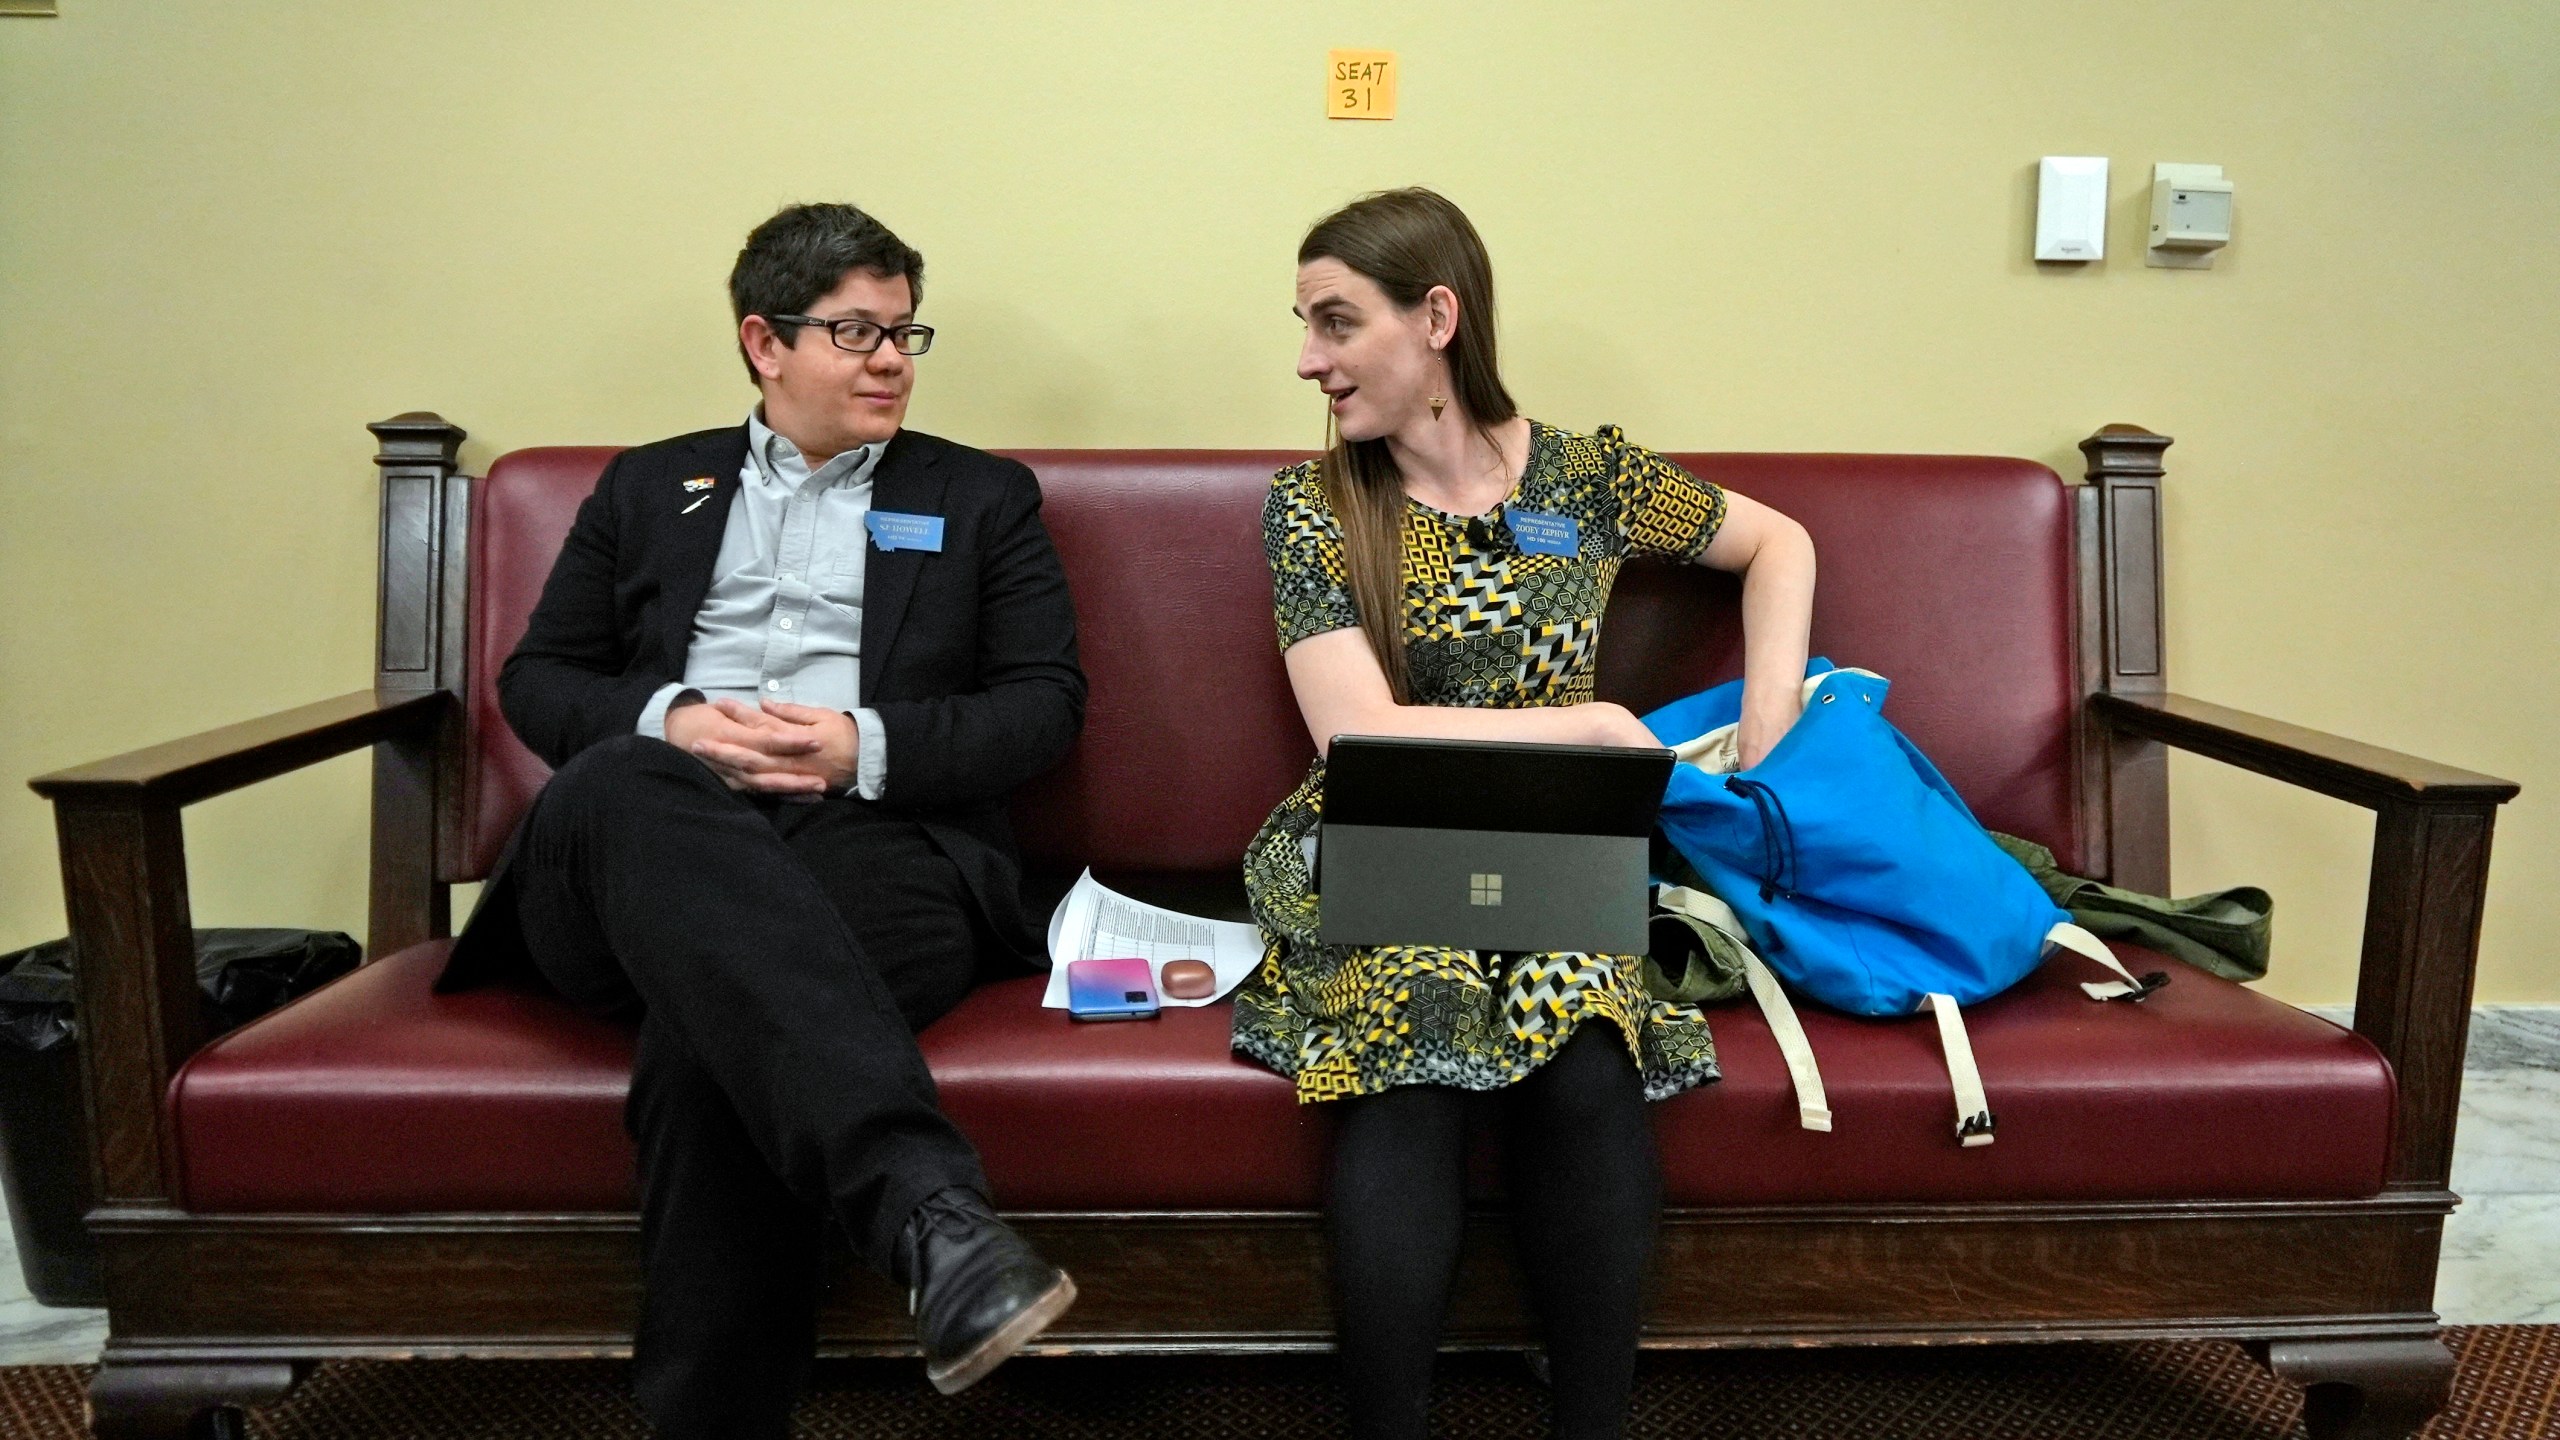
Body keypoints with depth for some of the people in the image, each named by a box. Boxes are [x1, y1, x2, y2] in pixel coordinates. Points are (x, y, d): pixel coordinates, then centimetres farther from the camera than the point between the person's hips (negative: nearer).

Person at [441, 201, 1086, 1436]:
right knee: (618, 781, -39)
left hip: (879, 843, -1)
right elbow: (537, 679, 19)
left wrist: (867, 744, -9)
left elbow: (1047, 704, 9)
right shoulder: (650, 488, 25)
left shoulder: (981, 497, 21)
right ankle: (924, 1204, -54)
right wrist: (669, 721, -5)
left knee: (711, 1034, -37)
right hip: (650, 851, 2)